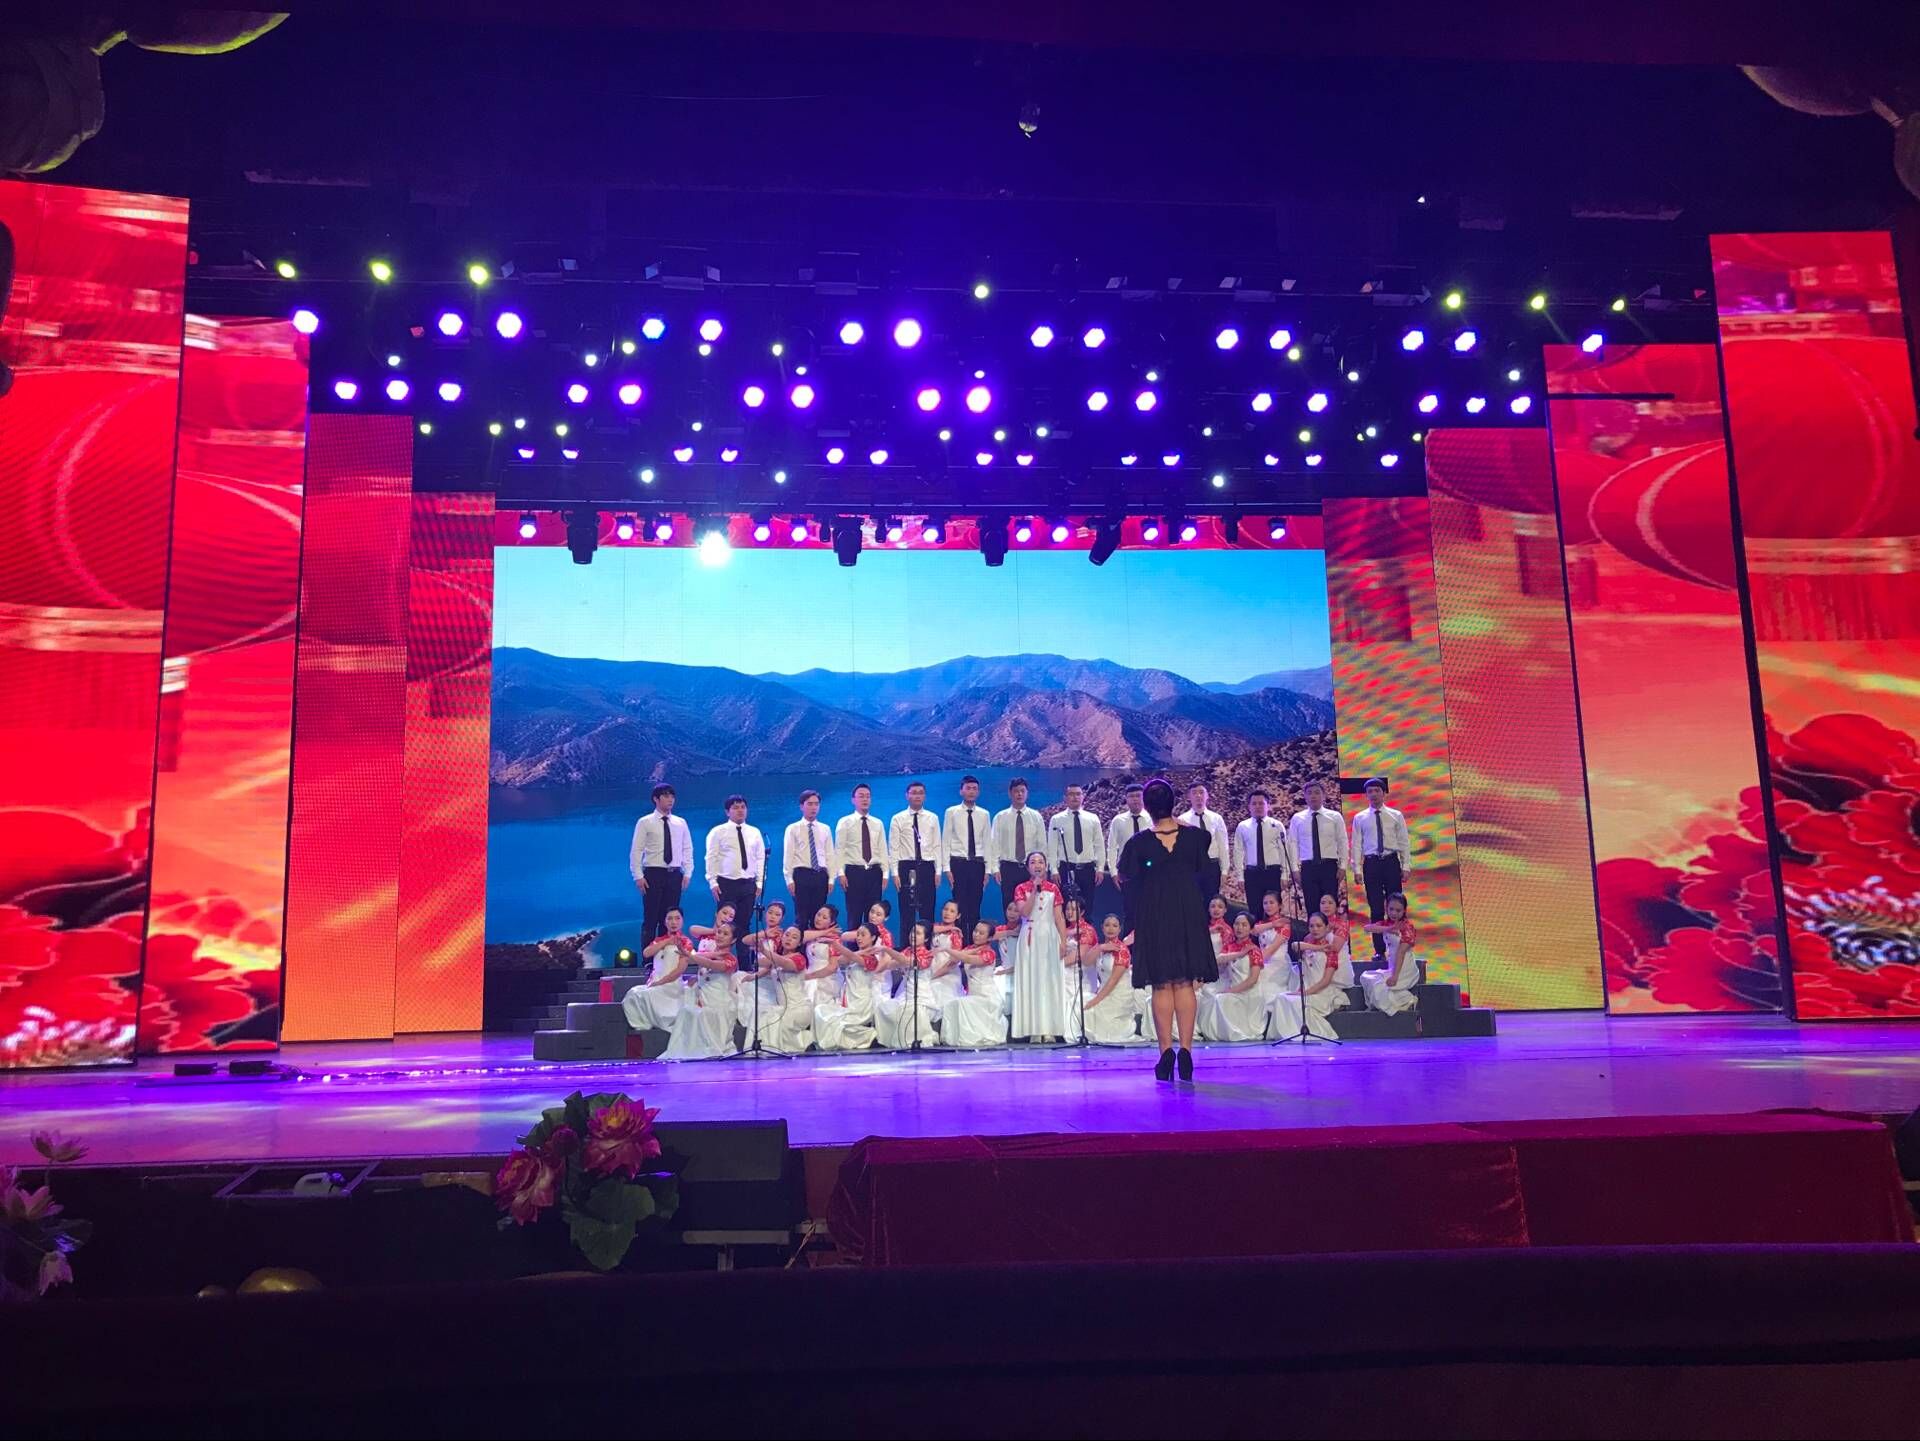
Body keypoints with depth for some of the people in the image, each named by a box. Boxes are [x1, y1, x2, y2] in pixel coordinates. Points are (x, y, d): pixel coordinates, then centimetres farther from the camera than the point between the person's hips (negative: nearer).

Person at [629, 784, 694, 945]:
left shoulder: (681, 823, 10)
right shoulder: (645, 822, -1)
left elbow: (687, 849, 11)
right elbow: (636, 851, -4)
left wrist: (687, 873, 2)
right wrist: (638, 876, -11)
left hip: (674, 875, 4)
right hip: (653, 874, -3)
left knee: (670, 919, 6)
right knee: (650, 919, -3)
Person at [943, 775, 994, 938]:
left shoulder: (984, 814, 8)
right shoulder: (951, 812, 2)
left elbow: (988, 842, 9)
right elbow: (946, 841, 1)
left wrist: (988, 869, 4)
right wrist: (947, 868, -5)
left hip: (977, 864, 2)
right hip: (958, 863, -2)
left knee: (975, 907, 4)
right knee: (960, 906, -1)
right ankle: (960, 943, 2)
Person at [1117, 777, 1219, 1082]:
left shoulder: (1139, 843, -12)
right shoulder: (1195, 836, -6)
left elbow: (1127, 878, -1)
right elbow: (1204, 876, 6)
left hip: (1153, 916, -1)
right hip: (1189, 914, 2)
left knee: (1162, 985, 5)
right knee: (1185, 983, 6)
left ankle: (1166, 1050, 1)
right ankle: (1185, 1050, 0)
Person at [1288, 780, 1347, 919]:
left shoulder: (1335, 816, 5)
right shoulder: (1297, 818, 6)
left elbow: (1343, 842, 5)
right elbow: (1293, 844, 5)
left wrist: (1342, 866, -2)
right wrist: (1295, 868, -1)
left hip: (1329, 866, 0)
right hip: (1308, 867, 0)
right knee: (1312, 909, 0)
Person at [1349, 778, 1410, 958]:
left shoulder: (1396, 816, 6)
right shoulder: (1359, 818, 6)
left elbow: (1404, 843, 6)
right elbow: (1356, 845, 5)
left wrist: (1406, 866, -1)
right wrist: (1357, 870, -2)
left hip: (1391, 862, 0)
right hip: (1371, 864, 0)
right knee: (1375, 908, 2)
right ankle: (1379, 949, 7)